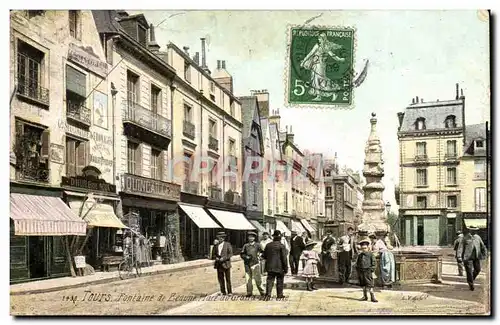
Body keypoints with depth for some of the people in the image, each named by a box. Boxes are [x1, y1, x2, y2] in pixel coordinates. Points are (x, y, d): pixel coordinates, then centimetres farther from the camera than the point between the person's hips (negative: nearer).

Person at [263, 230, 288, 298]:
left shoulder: (268, 245, 3)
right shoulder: (281, 246, -12)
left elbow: (264, 256, 11)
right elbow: (284, 258, -12)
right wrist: (285, 267, -6)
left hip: (270, 267, 4)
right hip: (279, 267, -3)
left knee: (270, 280, 6)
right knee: (280, 281, 9)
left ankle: (268, 293, -2)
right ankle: (279, 294, 14)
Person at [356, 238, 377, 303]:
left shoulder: (371, 255, 0)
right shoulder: (360, 255, 13)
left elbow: (373, 263, -1)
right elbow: (357, 263, 19)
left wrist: (371, 269, -11)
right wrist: (358, 270, 10)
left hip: (368, 271, -5)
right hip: (361, 272, 5)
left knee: (370, 285, -10)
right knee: (363, 285, 11)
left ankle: (372, 297, -7)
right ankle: (365, 296, 21)